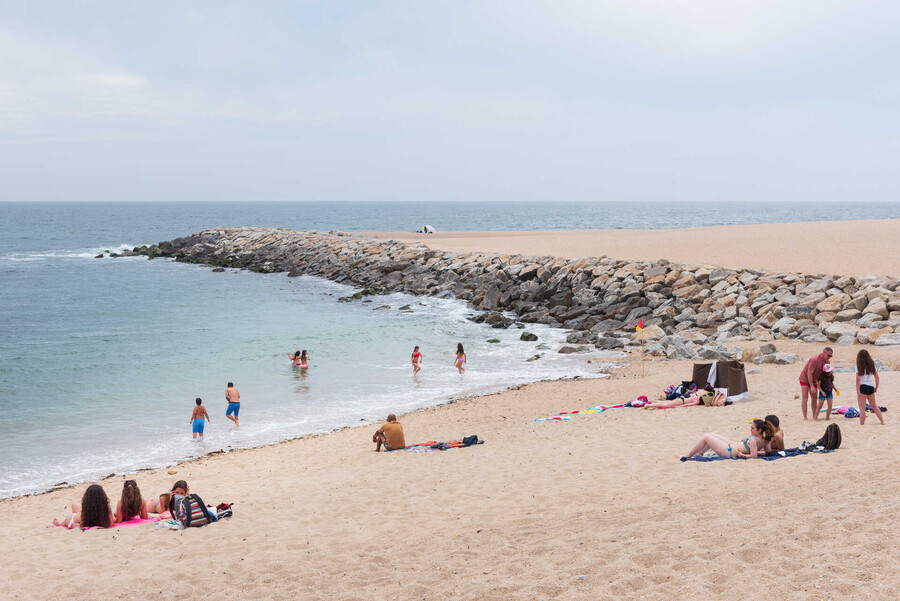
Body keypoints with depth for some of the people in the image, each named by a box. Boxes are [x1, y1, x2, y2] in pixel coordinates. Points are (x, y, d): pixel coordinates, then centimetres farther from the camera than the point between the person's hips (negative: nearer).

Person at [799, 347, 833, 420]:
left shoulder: (827, 361, -6)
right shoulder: (815, 360, -30)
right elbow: (809, 373, -28)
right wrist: (812, 386, -28)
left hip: (813, 380, 7)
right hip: (805, 379, -7)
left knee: (814, 399, 6)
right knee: (805, 398, -10)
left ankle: (814, 416, 11)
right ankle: (805, 417, -11)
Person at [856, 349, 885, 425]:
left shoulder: (859, 366, -9)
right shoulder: (872, 365, 6)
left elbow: (858, 379, -15)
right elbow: (877, 377, 6)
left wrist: (858, 390, -13)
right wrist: (876, 388, 14)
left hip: (862, 387, -5)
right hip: (871, 387, 5)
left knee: (862, 409, 1)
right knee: (874, 406, 23)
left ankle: (861, 424, 2)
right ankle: (882, 421, 25)